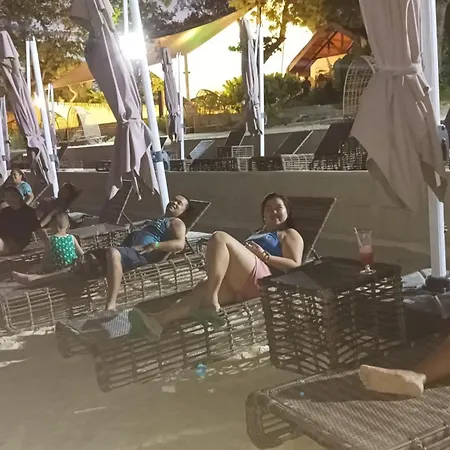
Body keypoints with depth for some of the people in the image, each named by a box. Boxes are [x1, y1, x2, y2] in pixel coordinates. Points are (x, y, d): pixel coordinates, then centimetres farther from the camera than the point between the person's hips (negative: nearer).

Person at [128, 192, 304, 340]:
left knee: (219, 237, -22)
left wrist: (264, 255, -4)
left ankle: (210, 303, -34)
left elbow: (295, 266, 4)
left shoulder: (289, 234, 22)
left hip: (260, 280, -6)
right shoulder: (257, 234, 44)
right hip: (242, 286, 6)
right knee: (205, 287, -26)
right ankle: (158, 321, -51)